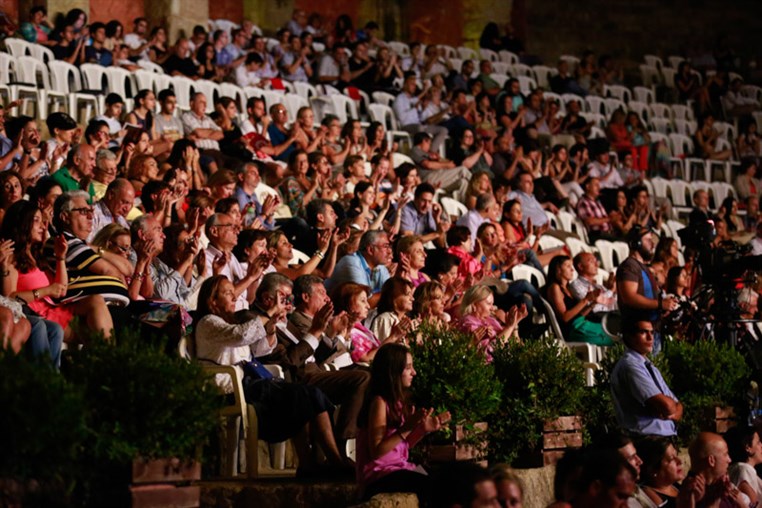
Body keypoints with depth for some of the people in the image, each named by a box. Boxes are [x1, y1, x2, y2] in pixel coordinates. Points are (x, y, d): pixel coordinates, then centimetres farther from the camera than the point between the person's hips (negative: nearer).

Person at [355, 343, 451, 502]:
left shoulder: (398, 401, 14)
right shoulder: (379, 402, -12)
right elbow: (376, 451, -18)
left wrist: (423, 429, 2)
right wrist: (407, 428, -23)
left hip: (398, 468, 8)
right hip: (380, 476, -8)